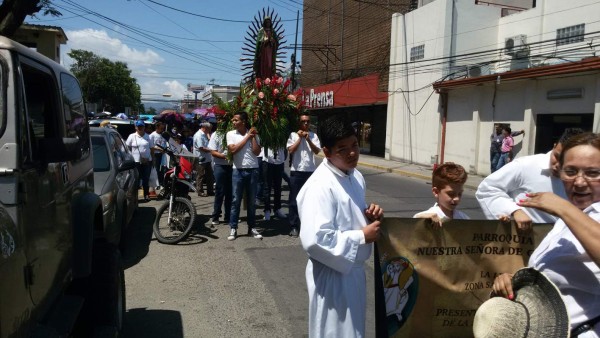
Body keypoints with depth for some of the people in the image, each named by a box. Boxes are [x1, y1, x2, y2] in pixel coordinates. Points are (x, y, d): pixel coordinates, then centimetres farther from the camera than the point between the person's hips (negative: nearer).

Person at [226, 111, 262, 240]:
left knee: (251, 200, 8)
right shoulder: (230, 134, 1)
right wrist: (247, 137, -9)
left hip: (253, 170, 1)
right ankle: (233, 228, 8)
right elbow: (233, 150, -14)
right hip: (238, 171, -1)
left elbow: (257, 152, -7)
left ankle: (251, 227, 18)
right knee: (236, 200, 1)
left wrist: (253, 137, -9)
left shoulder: (253, 134, 2)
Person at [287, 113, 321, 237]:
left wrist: (308, 139, -11)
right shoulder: (293, 134, 2)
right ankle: (294, 226, 7)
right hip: (296, 171, -2)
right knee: (294, 200, 0)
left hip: (311, 171, 2)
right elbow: (291, 150, -9)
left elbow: (317, 151, -2)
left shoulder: (313, 136, 7)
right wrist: (300, 137, -8)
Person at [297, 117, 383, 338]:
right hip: (332, 274, -9)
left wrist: (369, 215, -4)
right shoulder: (320, 186, -25)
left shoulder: (356, 176, 4)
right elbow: (315, 240, -32)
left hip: (354, 269, 9)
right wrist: (362, 236, -23)